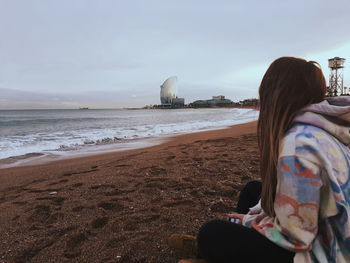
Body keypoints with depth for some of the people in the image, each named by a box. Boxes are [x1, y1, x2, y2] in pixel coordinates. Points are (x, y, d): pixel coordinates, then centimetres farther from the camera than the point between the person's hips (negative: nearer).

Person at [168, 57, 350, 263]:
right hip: (331, 237, 9)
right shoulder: (321, 129, 0)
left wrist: (250, 221, -6)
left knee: (211, 235, -8)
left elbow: (294, 236, -24)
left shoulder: (298, 144, -30)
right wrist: (253, 215, 5)